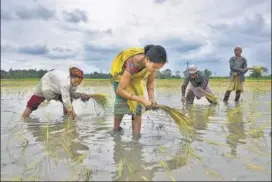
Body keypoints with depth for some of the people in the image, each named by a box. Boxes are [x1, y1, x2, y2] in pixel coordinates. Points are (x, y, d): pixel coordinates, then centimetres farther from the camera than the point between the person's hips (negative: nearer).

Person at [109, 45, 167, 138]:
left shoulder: (151, 62, -27)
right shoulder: (133, 64, -44)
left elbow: (150, 82, -9)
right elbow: (120, 90, -39)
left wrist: (152, 98, -24)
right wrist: (142, 100, -39)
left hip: (135, 79, 5)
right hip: (120, 75, -4)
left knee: (137, 107, -7)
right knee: (122, 101, -24)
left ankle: (136, 137, -1)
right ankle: (115, 130, -3)